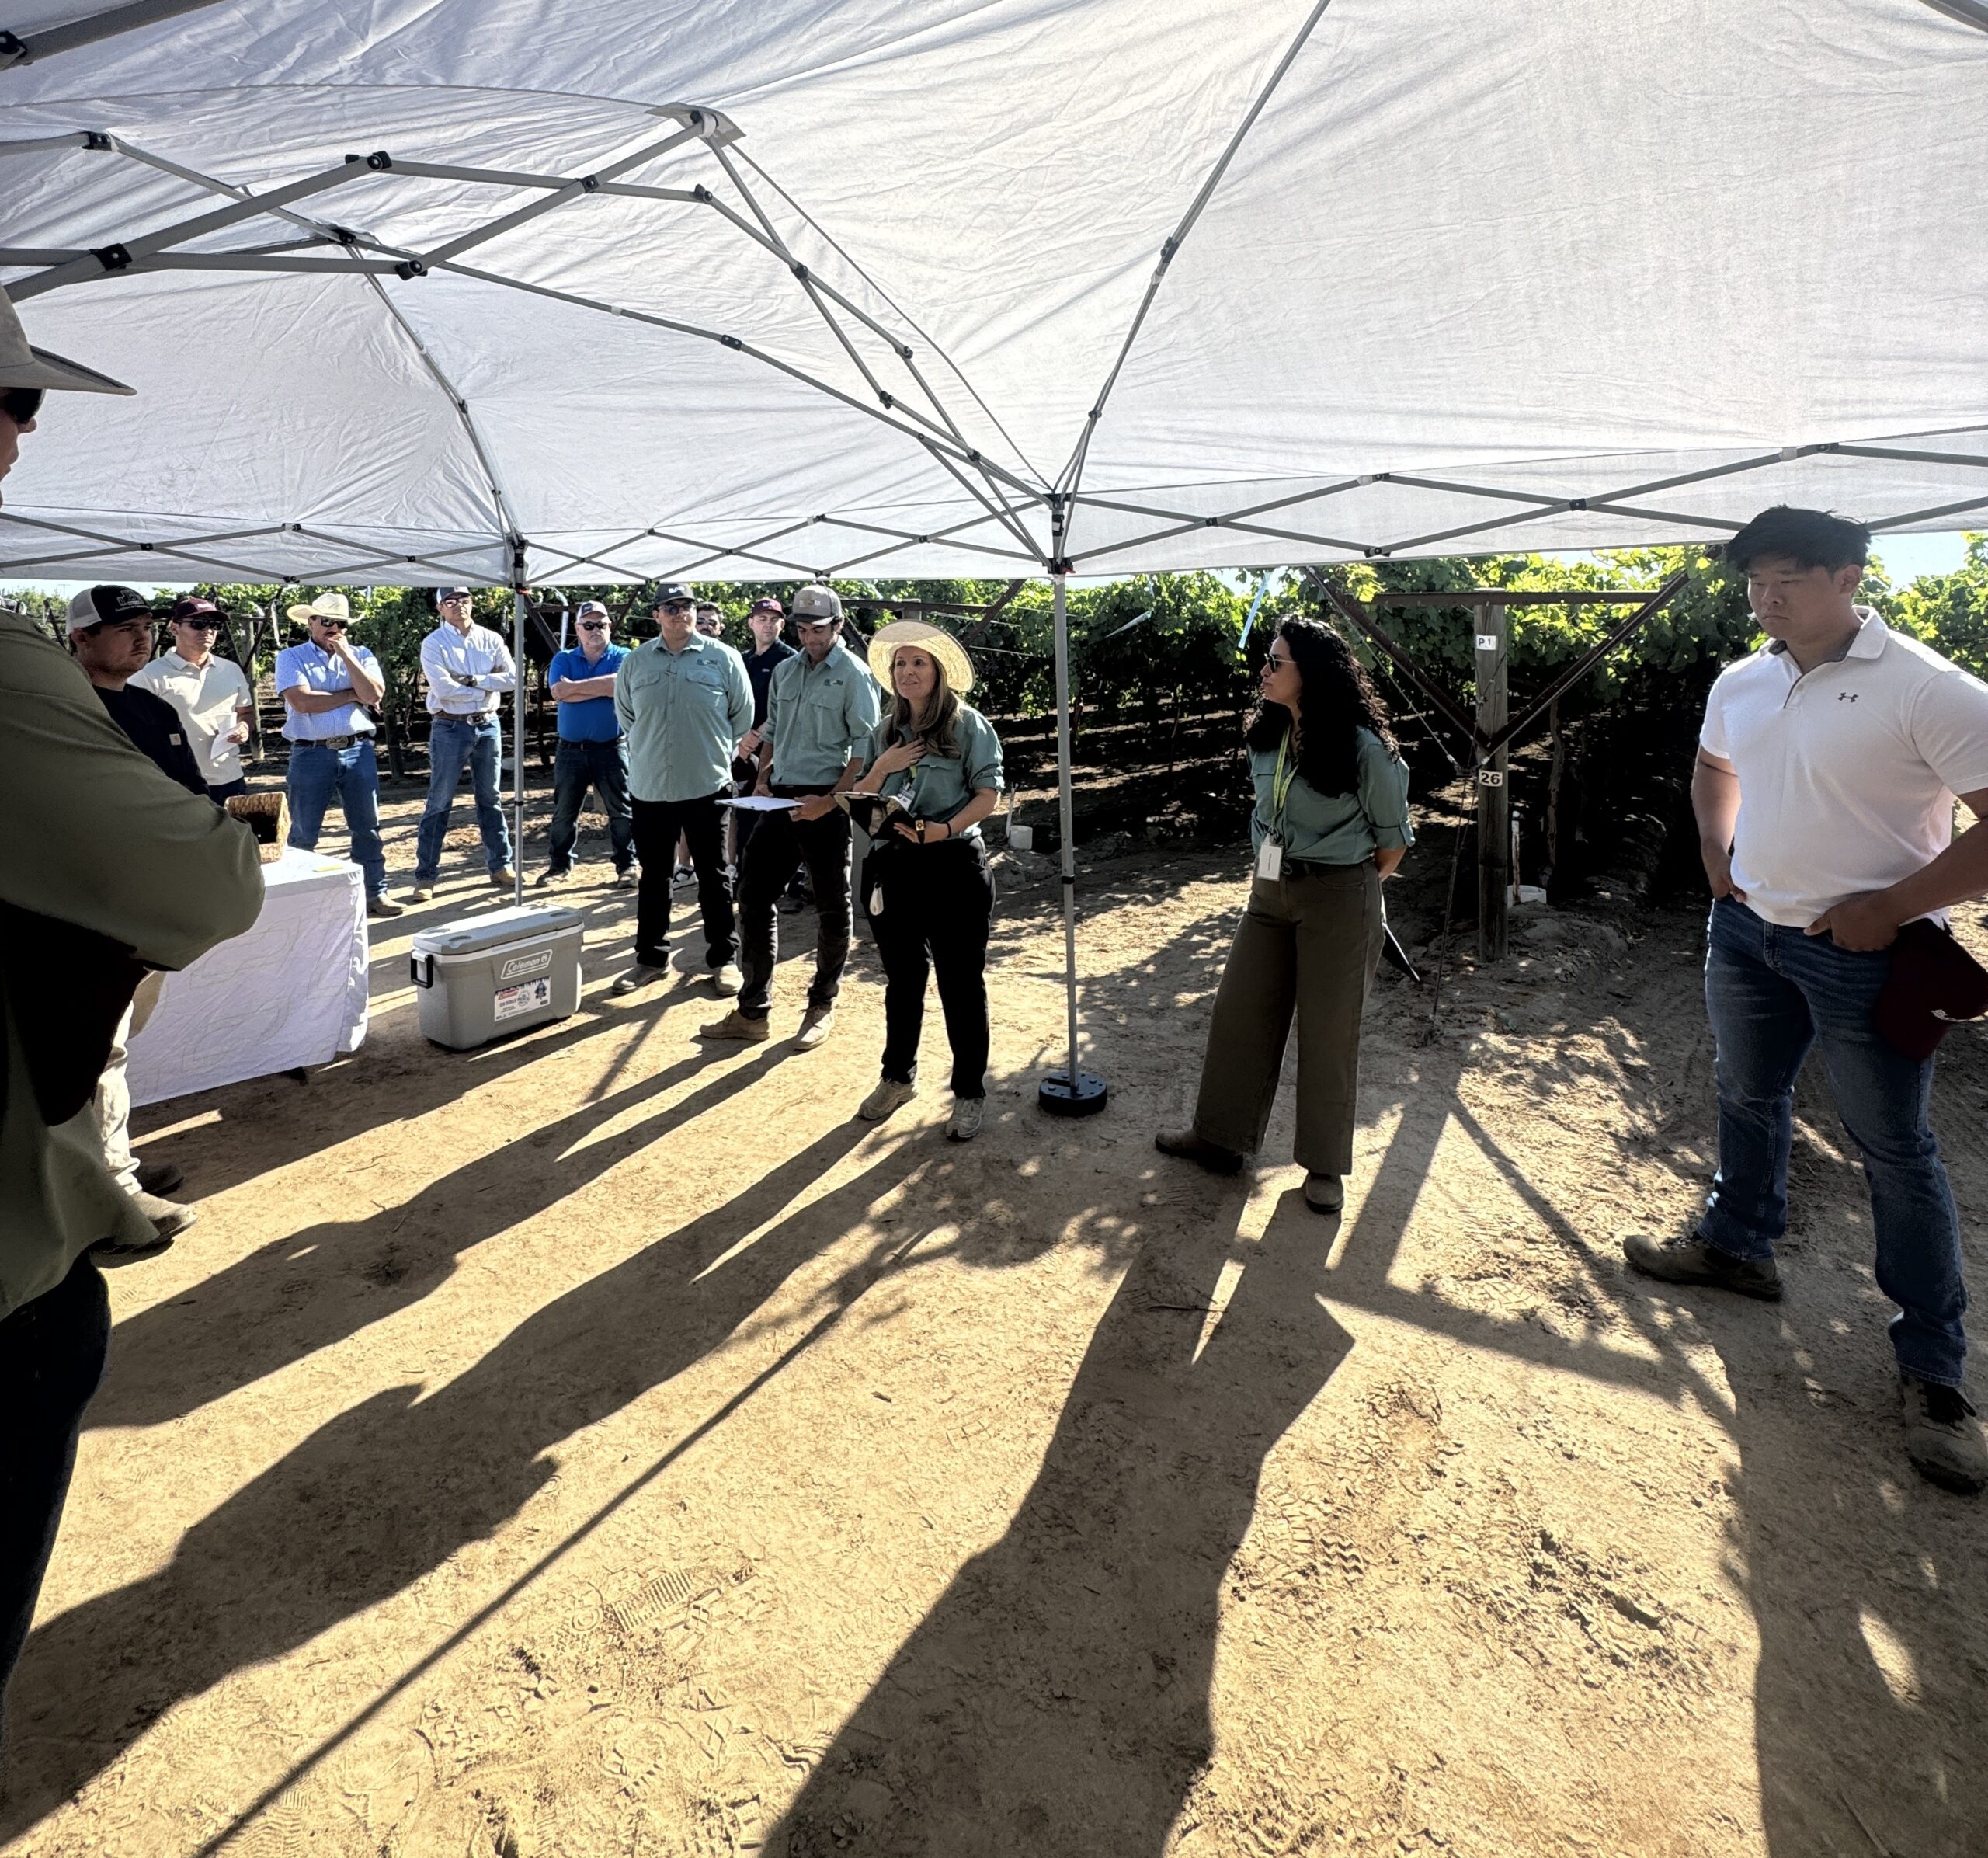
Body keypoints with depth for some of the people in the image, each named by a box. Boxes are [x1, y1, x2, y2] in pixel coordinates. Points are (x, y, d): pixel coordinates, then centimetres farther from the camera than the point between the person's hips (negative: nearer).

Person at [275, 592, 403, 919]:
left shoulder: (361, 656, 10)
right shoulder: (291, 658, 2)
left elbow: (374, 695, -7)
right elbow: (302, 701, -14)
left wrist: (346, 654, -9)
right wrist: (353, 696, -6)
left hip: (358, 751, 2)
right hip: (311, 754, -2)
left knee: (367, 827, 6)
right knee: (303, 834, 5)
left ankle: (375, 892, 14)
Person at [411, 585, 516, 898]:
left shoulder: (491, 639, 6)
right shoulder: (433, 644, -5)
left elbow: (511, 678, -5)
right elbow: (444, 689, -17)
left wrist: (474, 680, -14)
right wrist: (486, 689, -9)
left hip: (488, 725, 4)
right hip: (450, 728, -4)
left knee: (490, 799, 12)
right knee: (439, 803, -1)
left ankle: (500, 866, 21)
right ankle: (426, 876, 4)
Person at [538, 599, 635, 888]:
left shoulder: (623, 657, 2)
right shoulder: (563, 659, 8)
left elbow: (620, 684, -20)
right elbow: (559, 692, -11)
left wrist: (575, 686, -13)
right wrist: (601, 688, -12)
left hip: (612, 748, -2)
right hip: (571, 749, 3)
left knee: (621, 811, 3)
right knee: (563, 812, 10)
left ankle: (627, 865, 12)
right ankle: (559, 865, 22)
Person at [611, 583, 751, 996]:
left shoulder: (723, 658, -3)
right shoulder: (635, 662, 4)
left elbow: (743, 715, 5)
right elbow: (625, 715, 15)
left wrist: (718, 753, 10)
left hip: (707, 786, -2)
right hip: (650, 788, 3)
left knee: (714, 876, 6)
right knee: (653, 875, 11)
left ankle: (724, 958, 17)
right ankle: (650, 958, 23)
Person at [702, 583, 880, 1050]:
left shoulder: (853, 674, -5)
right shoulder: (785, 671, 14)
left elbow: (865, 746, -11)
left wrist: (830, 800, -18)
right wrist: (762, 780, 7)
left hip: (826, 804, -6)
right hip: (781, 799, 6)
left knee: (832, 907, 5)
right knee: (753, 894, 4)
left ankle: (822, 1007, 20)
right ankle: (752, 1012, 13)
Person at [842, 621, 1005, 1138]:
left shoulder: (967, 724, -3)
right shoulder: (884, 733, 12)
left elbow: (989, 794, -10)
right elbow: (857, 803, 11)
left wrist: (945, 829, -25)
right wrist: (881, 768, -7)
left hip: (954, 867, -5)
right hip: (892, 867, 5)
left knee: (961, 982, 4)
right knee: (902, 979, 17)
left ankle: (969, 1093, 16)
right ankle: (897, 1077, 34)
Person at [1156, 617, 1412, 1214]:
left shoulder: (1361, 747, -15)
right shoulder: (1266, 737, 4)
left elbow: (1393, 835, -4)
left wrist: (1358, 885, 8)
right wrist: (1270, 863, 14)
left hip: (1337, 899, -6)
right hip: (1270, 890, 7)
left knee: (1328, 1031, 4)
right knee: (1239, 1011, 10)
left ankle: (1325, 1166, 20)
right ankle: (1221, 1136, 27)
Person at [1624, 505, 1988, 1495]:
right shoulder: (1740, 683, 3)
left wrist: (1891, 907, -20)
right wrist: (1718, 857, 9)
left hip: (1863, 953, -6)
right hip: (1748, 931, 6)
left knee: (1895, 1148, 4)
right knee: (1747, 1096, 21)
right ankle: (1736, 1243, 43)